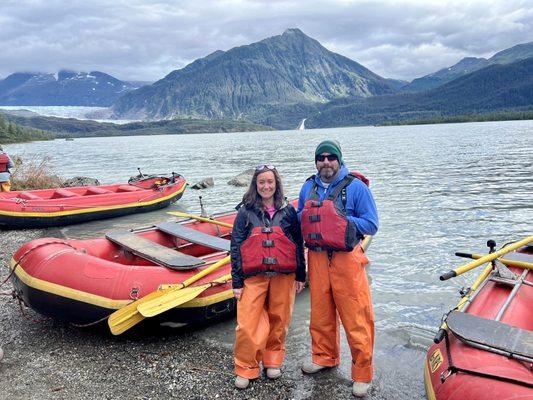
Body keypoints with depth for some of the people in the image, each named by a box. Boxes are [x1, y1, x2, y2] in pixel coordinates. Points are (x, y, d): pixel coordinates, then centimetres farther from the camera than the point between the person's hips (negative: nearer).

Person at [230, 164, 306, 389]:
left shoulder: (288, 211, 4)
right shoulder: (245, 212, 0)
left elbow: (298, 244, 9)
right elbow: (236, 248, 0)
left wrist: (300, 276, 8)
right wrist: (237, 282, -2)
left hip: (283, 276, 1)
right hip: (253, 277, -1)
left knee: (278, 321, 11)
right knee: (247, 325, -3)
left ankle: (273, 360, 32)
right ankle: (245, 368, 15)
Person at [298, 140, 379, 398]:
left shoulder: (355, 187, -5)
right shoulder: (308, 187, 11)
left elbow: (371, 225, -7)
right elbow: (300, 219, 20)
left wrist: (340, 221, -15)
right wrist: (307, 217, -2)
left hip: (346, 259, -5)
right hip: (317, 258, 5)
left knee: (356, 318, -1)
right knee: (320, 313, 16)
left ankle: (362, 374, 14)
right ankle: (325, 357, 37)